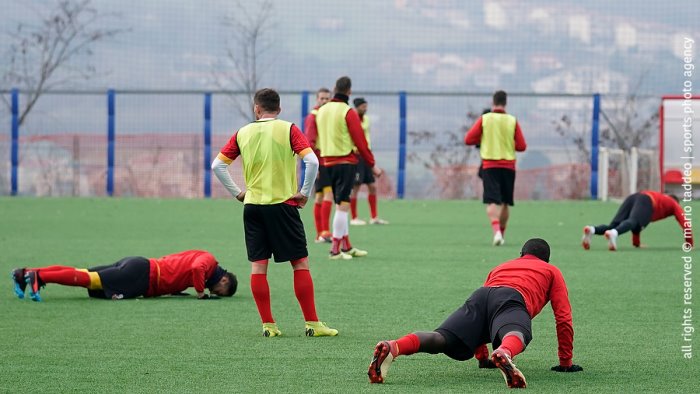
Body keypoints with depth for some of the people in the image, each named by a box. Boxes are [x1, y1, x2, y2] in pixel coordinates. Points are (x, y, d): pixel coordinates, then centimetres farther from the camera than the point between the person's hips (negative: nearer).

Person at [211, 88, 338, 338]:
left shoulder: (243, 133, 6)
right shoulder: (287, 129, -3)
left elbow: (217, 165, 5)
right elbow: (312, 161, -15)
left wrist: (237, 193, 10)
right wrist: (305, 193, -4)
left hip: (252, 205, 3)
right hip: (283, 204, -3)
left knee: (258, 265, 5)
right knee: (300, 263, 2)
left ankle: (267, 324, 2)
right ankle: (312, 324, 0)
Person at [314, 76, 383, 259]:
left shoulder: (322, 111, 8)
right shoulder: (348, 112, -12)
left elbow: (318, 139, 11)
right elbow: (360, 141, -11)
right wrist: (372, 165, -4)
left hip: (328, 162, 7)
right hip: (346, 162, -7)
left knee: (341, 204, 15)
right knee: (343, 205, -5)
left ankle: (346, 247, 22)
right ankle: (336, 249, -8)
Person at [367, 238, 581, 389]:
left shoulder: (500, 267, 47)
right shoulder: (552, 272, 36)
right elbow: (563, 318, 28)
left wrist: (482, 358, 56)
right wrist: (566, 361, 36)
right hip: (512, 299, -3)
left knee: (442, 339, -17)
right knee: (514, 335, -34)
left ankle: (392, 348, -44)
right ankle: (504, 355, -71)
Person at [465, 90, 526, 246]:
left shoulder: (484, 119, -3)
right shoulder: (512, 121, -1)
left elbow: (468, 140, -3)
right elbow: (521, 146, -1)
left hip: (490, 165, -1)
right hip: (508, 166, 1)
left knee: (492, 201, -7)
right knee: (505, 203, 15)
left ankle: (496, 231, -29)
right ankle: (501, 234, 24)